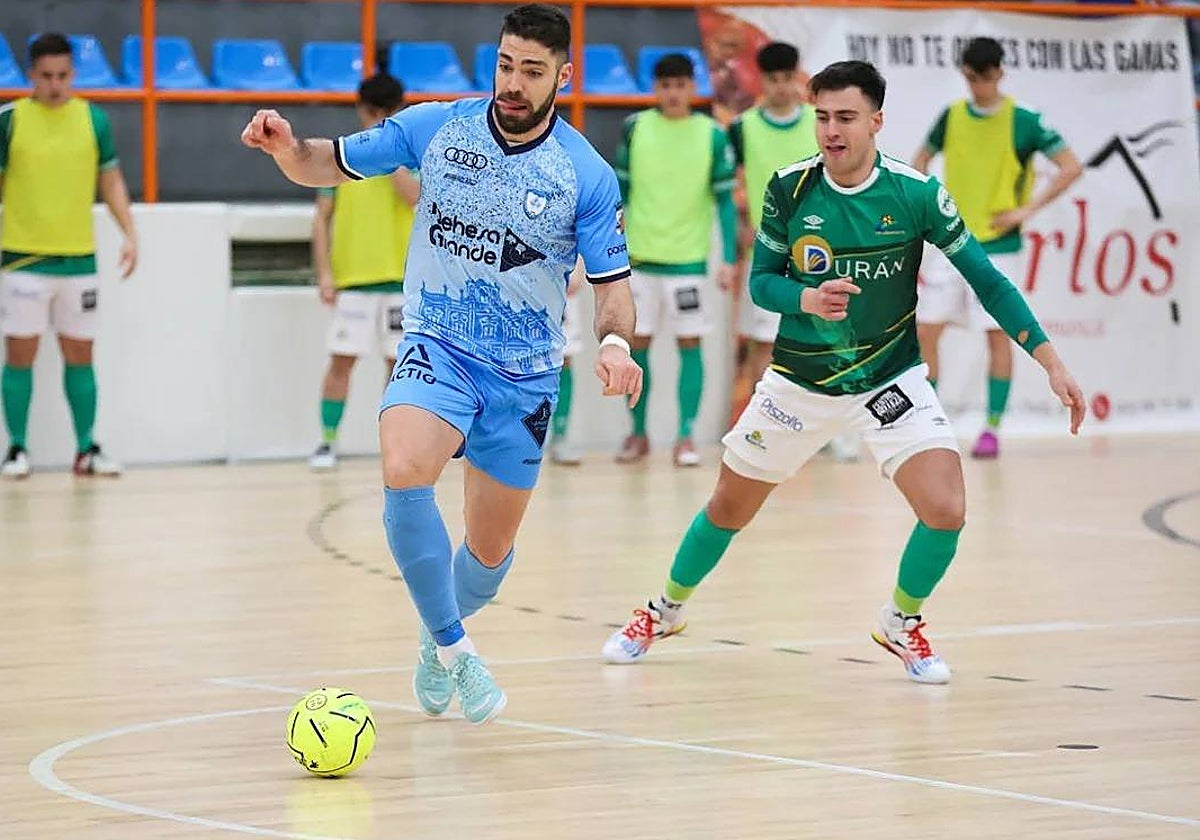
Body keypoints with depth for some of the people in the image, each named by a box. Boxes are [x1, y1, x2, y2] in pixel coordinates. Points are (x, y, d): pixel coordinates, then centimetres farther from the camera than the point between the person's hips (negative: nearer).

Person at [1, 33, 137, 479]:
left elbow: (111, 181, 11)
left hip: (79, 258, 2)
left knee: (80, 356, 6)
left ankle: (87, 450, 12)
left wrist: (129, 233, -1)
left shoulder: (93, 119, 5)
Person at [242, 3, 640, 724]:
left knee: (491, 551, 9)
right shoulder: (435, 128, -5)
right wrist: (285, 145, -19)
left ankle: (440, 637, 44)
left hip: (525, 376, 1)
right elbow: (328, 164, 4)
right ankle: (453, 647, -17)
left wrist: (616, 342, -26)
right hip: (437, 348, -1)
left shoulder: (588, 176, -8)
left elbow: (613, 284, -4)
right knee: (406, 472, -32)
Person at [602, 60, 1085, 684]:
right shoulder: (789, 188, -11)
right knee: (728, 509, 10)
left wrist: (1051, 362, -14)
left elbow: (987, 281, -9)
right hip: (799, 381, 1)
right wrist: (806, 298, -26)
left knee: (945, 510, -18)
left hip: (890, 380, -1)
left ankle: (901, 623, 11)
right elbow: (761, 281, -3)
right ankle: (665, 611, 38)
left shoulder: (916, 194, -15)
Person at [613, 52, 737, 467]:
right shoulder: (635, 127, 1)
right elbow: (620, 189, 7)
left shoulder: (712, 135, -2)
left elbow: (725, 199, 1)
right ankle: (637, 433, 16)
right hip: (638, 257, 1)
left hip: (689, 257, -1)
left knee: (689, 344, 0)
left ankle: (686, 437, 6)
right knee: (637, 344, 5)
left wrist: (729, 259, -5)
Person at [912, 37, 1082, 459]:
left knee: (998, 334, -1)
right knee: (924, 330, -1)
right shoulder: (952, 117, 5)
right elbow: (922, 159, 21)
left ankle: (992, 429, 6)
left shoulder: (1023, 121, -7)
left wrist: (1026, 210, -13)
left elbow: (1071, 167, -8)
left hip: (998, 246, -4)